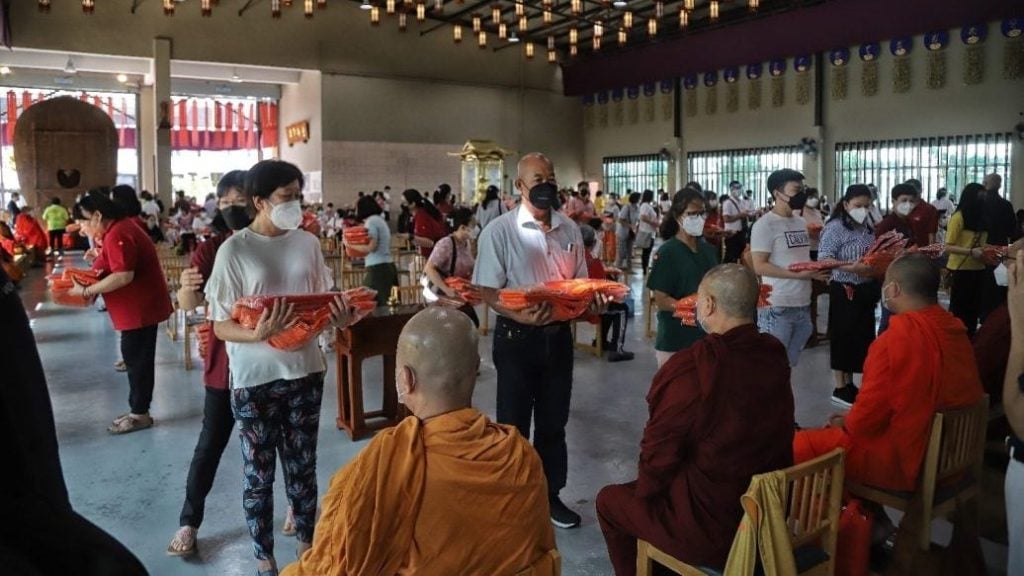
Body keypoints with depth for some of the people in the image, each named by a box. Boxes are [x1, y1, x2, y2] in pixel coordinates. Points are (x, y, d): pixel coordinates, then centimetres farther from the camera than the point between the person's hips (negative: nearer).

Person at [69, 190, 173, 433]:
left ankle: (140, 414, 9)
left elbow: (123, 276, -28)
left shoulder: (117, 234, -20)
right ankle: (138, 410, 24)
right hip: (141, 305, 11)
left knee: (137, 360, -1)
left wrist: (87, 291, -21)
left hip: (140, 308, -11)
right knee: (137, 358, 15)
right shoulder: (121, 226, 12)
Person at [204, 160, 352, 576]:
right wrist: (257, 334, -29)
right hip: (255, 379, -3)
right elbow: (220, 326, -9)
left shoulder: (308, 243, 1)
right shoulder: (234, 250, -10)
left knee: (303, 467, 16)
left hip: (305, 370, 4)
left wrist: (339, 317, -12)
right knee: (260, 474, 9)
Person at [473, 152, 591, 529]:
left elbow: (582, 283, 13)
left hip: (558, 336, 5)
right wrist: (521, 316, -27)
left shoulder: (569, 229, 6)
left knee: (553, 423, 17)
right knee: (513, 425, 8)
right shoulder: (499, 231, -9)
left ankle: (550, 495, 33)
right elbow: (488, 291, -11)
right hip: (516, 337, -5)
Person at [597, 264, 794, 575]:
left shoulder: (689, 368, -27)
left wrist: (643, 490, 4)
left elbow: (659, 452, -16)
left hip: (712, 527, -7)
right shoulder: (775, 355, -5)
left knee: (609, 500, 15)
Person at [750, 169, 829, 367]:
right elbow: (760, 266, -16)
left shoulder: (801, 223, 14)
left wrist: (817, 270, 1)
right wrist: (798, 274, -20)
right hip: (777, 308, -7)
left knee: (791, 363, 15)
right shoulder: (765, 224, -11)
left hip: (803, 305, 8)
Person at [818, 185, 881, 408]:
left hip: (866, 290, 7)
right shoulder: (836, 227, -11)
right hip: (844, 291, -7)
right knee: (843, 337, 1)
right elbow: (824, 259, -20)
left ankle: (849, 383, 24)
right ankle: (840, 388, 12)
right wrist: (852, 268, -30)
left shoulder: (867, 228, 10)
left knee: (862, 336, 12)